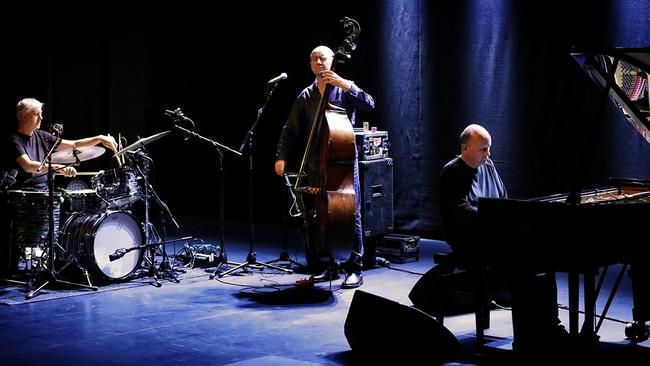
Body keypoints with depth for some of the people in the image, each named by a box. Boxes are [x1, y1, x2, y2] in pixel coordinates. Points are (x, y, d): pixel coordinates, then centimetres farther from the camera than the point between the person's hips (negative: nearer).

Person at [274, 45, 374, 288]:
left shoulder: (344, 89, 3)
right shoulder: (306, 96, 13)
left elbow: (369, 105, -15)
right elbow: (290, 129, 11)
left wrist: (344, 84, -21)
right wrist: (281, 156, 0)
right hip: (317, 164, 4)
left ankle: (354, 268, -1)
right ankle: (331, 266, 17)